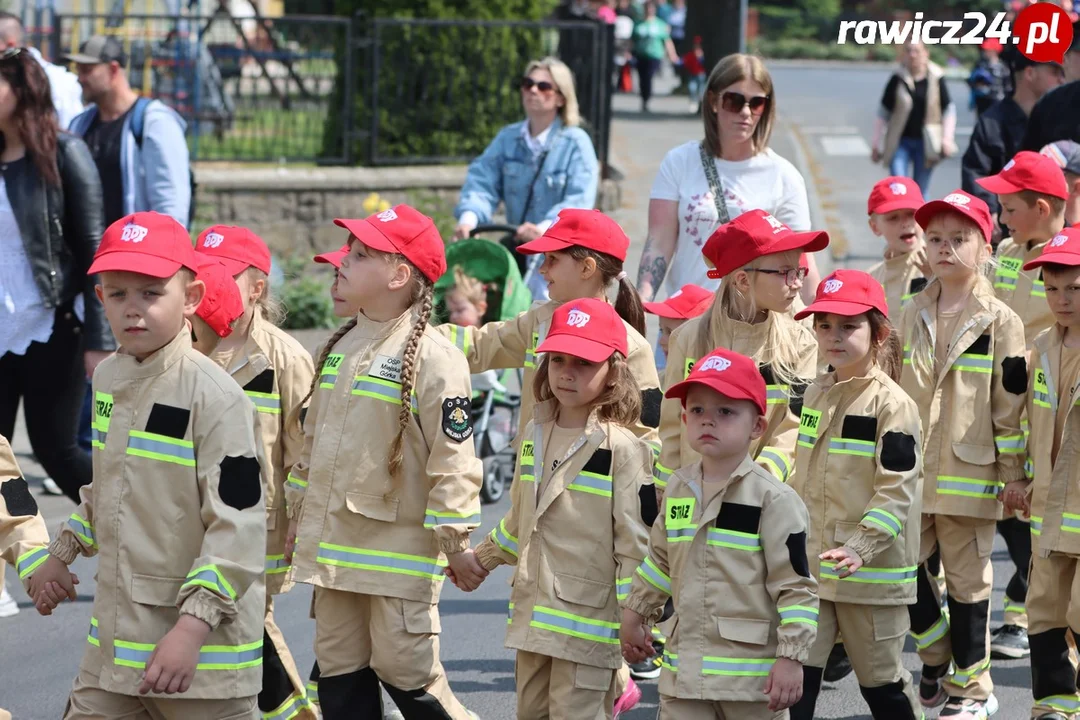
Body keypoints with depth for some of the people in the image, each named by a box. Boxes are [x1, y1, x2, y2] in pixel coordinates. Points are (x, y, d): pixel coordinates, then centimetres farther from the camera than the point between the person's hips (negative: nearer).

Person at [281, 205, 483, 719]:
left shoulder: (432, 357, -14)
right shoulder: (339, 348, 11)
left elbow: (453, 458, -15)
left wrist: (454, 543, -15)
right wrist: (297, 518, 22)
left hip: (399, 549, -8)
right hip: (333, 542, 8)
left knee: (405, 669, -7)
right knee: (339, 673, 11)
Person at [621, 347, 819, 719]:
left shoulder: (774, 500, -12)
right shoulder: (679, 489, 8)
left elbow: (796, 586, -13)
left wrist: (791, 658, -18)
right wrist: (634, 614, 28)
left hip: (754, 671, -5)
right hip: (685, 668, 5)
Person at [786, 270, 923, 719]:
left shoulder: (891, 405, -12)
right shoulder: (815, 396, 10)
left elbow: (897, 491, -17)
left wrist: (859, 548, -26)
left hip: (872, 570, -6)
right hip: (810, 565, 6)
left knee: (881, 681, 6)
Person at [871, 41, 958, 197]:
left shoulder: (936, 78, -1)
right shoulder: (898, 79, -3)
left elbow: (948, 110, 6)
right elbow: (883, 113, 4)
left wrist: (947, 140, -1)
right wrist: (876, 145, 4)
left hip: (925, 143, 1)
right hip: (900, 142, -1)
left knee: (921, 189, 9)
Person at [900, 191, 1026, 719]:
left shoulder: (999, 322, -5)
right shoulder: (911, 318, 9)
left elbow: (1011, 404, -4)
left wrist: (1013, 476, -6)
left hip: (969, 473, -4)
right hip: (910, 472, 4)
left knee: (967, 578, 3)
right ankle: (936, 656, 24)